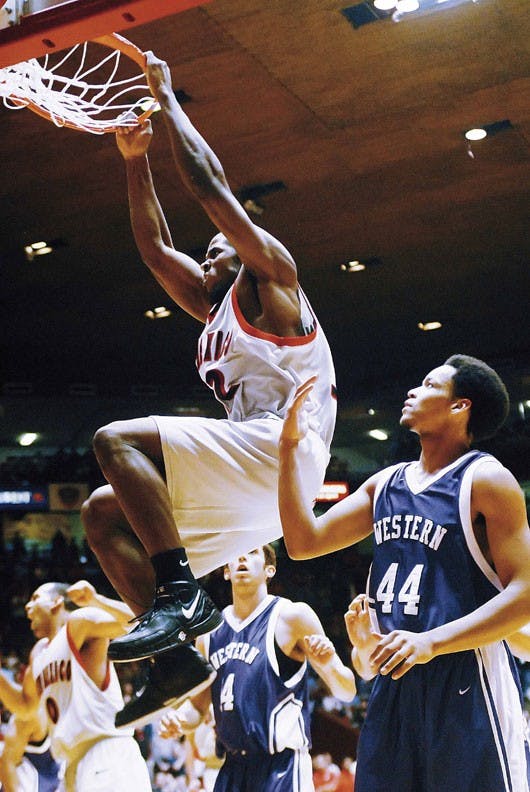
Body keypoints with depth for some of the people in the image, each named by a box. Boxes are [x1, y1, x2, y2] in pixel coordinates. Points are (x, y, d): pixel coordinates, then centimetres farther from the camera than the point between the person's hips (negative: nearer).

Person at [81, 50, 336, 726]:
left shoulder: (268, 279, 6)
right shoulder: (213, 307, 29)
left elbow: (209, 184, -1)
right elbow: (155, 248, 30)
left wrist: (166, 97, 8)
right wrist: (134, 160, 26)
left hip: (282, 445, -9)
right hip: (245, 468, 9)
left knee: (118, 439, -21)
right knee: (104, 512, 4)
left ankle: (181, 594, -27)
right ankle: (175, 656, -5)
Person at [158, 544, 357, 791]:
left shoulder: (291, 615, -4)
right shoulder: (209, 632, 10)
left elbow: (347, 693, -2)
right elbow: (197, 708, 18)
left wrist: (329, 666, -23)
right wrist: (178, 720, -4)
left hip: (282, 769, -5)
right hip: (232, 768, 5)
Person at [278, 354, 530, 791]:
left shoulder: (486, 479, -6)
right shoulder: (385, 484, 14)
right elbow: (305, 541, 11)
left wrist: (431, 643, -24)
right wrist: (290, 446, 6)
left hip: (467, 685, -6)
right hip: (393, 685, 6)